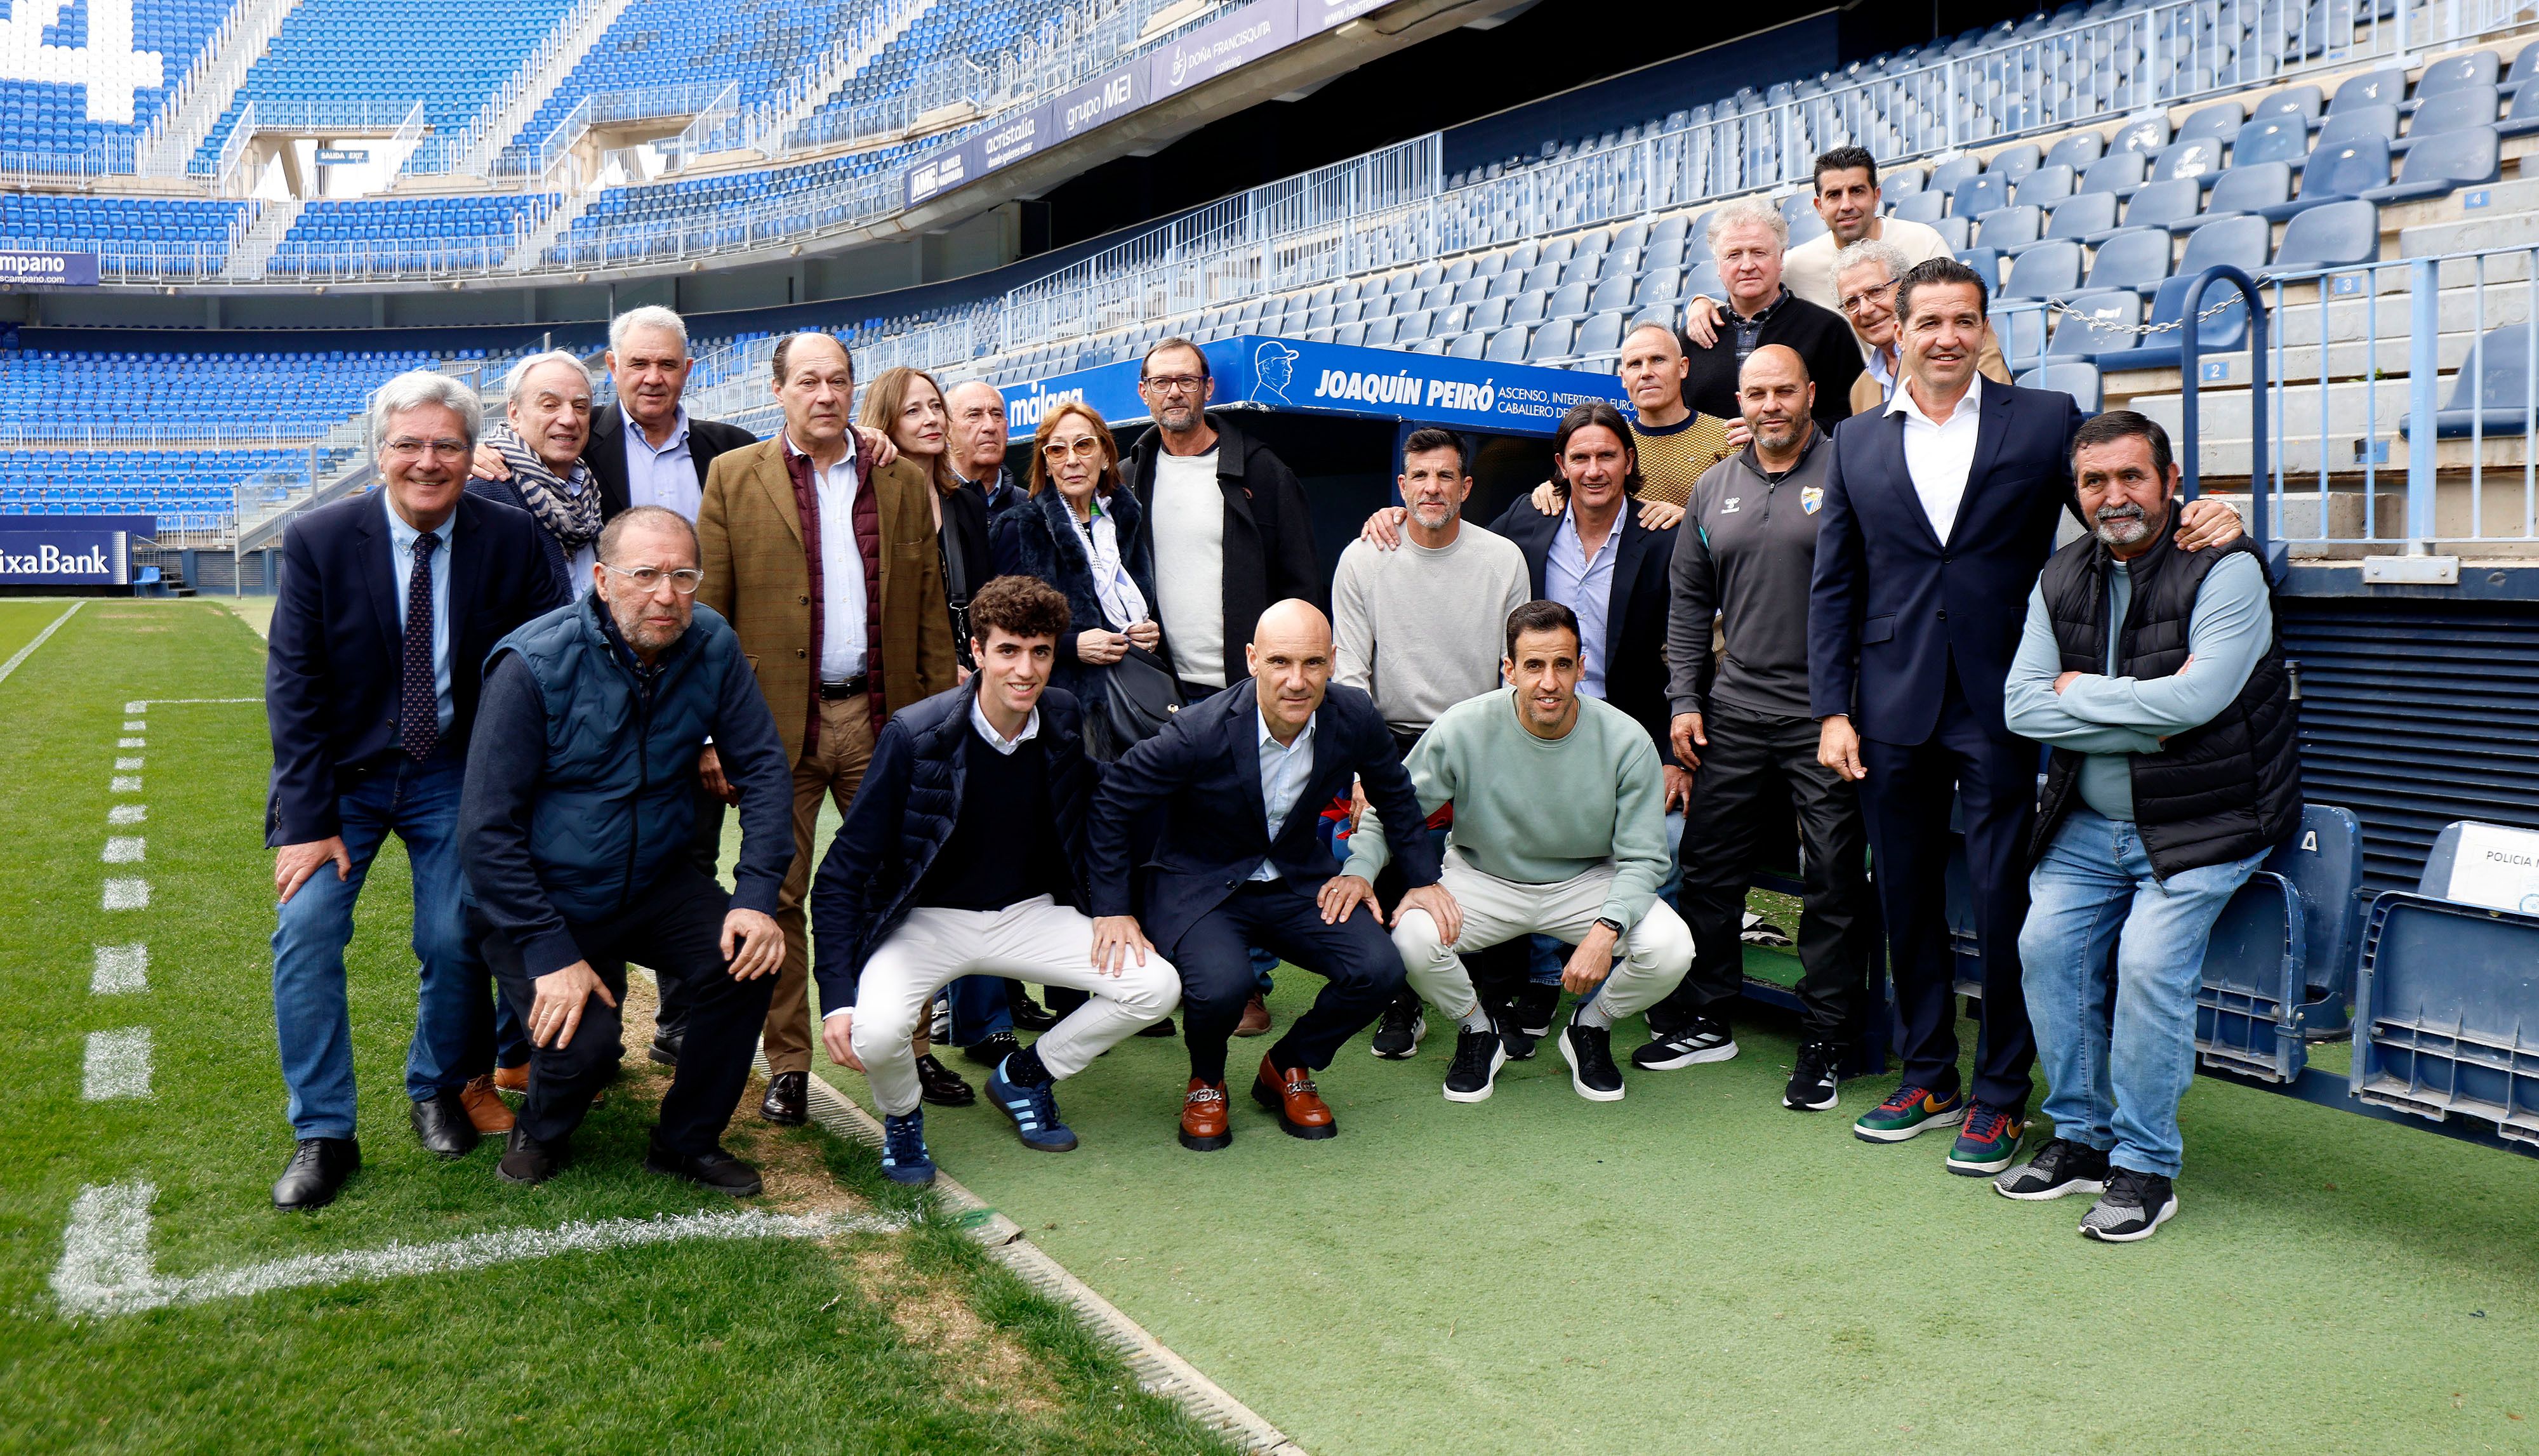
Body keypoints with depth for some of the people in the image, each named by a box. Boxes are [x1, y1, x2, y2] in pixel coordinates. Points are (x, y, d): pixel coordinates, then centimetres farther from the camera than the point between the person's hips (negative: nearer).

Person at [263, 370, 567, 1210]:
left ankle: (442, 1091, 22)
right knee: (305, 931, -11)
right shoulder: (318, 542, -11)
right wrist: (308, 820, -15)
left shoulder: (511, 540, -10)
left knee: (457, 940, -7)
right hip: (342, 772, 0)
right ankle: (323, 1134, 3)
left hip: (455, 776, 0)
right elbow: (293, 690, -10)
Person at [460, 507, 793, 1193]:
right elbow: (487, 829, -20)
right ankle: (541, 1132, 16)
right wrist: (553, 954, -24)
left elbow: (764, 769, -4)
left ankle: (688, 1141, 3)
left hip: (653, 880, 4)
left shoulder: (712, 647, -9)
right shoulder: (534, 665, -21)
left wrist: (757, 897, -17)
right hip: (540, 898, -4)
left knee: (748, 956, -21)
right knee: (581, 1046, -23)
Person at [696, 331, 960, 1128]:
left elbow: (931, 613, 9)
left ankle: (911, 1050, 18)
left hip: (883, 720, 2)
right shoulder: (734, 478, 4)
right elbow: (705, 608, 0)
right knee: (778, 897, 5)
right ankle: (787, 1064, 16)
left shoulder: (905, 482, 10)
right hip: (777, 723, -2)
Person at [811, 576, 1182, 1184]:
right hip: (929, 921, -4)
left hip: (1031, 914, 4)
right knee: (874, 1033, -32)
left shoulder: (1066, 719, -6)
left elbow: (1103, 813, 14)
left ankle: (1023, 1075, 12)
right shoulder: (916, 735, -19)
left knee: (1157, 987, -14)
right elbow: (842, 875, -16)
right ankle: (902, 1114, 7)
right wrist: (836, 997, -24)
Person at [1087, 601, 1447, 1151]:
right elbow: (1112, 805, -12)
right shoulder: (1200, 732, -25)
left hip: (1298, 883, 4)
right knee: (1221, 984, -34)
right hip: (1200, 887, -4)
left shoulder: (1354, 717, -13)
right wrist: (1112, 910, -14)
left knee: (1379, 971, -19)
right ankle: (1206, 1082, 4)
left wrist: (1423, 878, 8)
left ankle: (1286, 1068, 11)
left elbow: (1395, 795, 10)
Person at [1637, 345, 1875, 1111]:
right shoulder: (1715, 488, 12)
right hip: (1733, 713, 5)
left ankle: (1824, 1041, 12)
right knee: (1709, 869, 10)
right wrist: (1685, 699, 8)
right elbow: (1688, 602, 16)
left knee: (1833, 882, 1)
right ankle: (1706, 1019, 24)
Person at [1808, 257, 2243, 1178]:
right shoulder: (1857, 443, 10)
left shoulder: (2046, 419, 3)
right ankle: (1927, 1077, 27)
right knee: (1908, 902, 12)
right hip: (1893, 713, 3)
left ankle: (2001, 1096, 15)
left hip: (1997, 709, -2)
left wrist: (2202, 518, -18)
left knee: (2003, 907, 1)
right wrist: (1833, 711, 2)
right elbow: (1833, 587, 9)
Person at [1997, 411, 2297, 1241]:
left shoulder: (2225, 570, -11)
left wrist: (2081, 692, -11)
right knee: (2046, 944, -10)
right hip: (2090, 823, 5)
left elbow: (2196, 699, -24)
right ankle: (2081, 1139, 7)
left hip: (2202, 824, -5)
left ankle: (2146, 1166, -6)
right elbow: (2022, 707, -3)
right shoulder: (2061, 580, 7)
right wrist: (2140, 725, -14)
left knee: (2149, 958, -21)